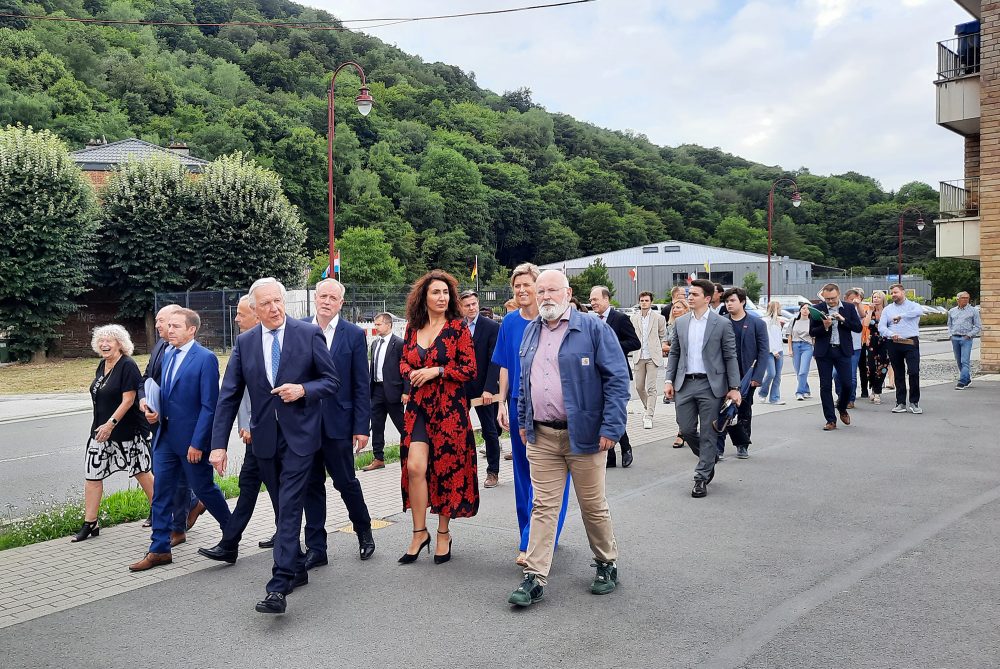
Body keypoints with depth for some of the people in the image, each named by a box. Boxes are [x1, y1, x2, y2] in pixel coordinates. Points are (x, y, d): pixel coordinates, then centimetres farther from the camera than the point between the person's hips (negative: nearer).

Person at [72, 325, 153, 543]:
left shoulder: (127, 366, -14)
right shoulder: (102, 365, 10)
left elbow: (128, 399, -19)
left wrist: (111, 423, -23)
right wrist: (102, 425, 17)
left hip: (127, 431, -7)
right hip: (101, 429, 7)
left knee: (141, 472, 5)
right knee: (92, 475, 3)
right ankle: (90, 523, 11)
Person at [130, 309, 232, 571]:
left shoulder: (206, 359, -14)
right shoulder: (168, 354, 9)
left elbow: (209, 406, -16)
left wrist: (197, 443, -18)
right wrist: (154, 410, -2)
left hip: (191, 439, -6)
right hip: (165, 436, 7)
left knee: (204, 489, 8)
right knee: (161, 493, 7)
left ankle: (231, 530, 31)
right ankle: (159, 550, 16)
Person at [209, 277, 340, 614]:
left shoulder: (309, 334, -5)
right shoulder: (244, 342, 3)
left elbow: (332, 381, 0)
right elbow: (228, 396, 2)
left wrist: (303, 390, -20)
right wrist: (219, 444, -4)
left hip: (299, 435, -4)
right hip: (265, 437, 4)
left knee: (289, 508, -8)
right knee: (283, 507, 15)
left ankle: (279, 586, -9)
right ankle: (297, 569, 31)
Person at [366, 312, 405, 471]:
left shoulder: (399, 343, -10)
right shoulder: (375, 343, 12)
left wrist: (406, 391, -15)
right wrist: (370, 388, 13)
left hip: (392, 390, -7)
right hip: (376, 390, 7)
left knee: (401, 424, 3)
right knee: (376, 425, 8)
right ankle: (378, 459, 16)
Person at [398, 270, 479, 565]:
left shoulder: (457, 327, -5)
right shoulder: (413, 327, 8)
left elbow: (470, 369, -7)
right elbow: (404, 361, 18)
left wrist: (436, 371, -15)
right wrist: (411, 373, -4)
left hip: (449, 407, -3)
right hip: (418, 406, 3)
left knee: (446, 469, 5)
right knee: (414, 466, -7)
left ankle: (444, 533, 22)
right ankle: (419, 532, 9)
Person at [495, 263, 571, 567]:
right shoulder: (510, 322, 5)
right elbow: (505, 366, 11)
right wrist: (502, 403, 7)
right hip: (519, 404, 4)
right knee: (524, 471, 12)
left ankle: (531, 543, 1)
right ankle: (532, 533, 26)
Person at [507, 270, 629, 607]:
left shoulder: (593, 330, -7)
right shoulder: (531, 331, 11)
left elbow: (617, 380, -10)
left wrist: (611, 427, -15)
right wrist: (523, 421, 17)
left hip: (583, 435, -4)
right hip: (541, 437, 4)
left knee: (593, 505, 10)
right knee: (543, 506, 5)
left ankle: (607, 565, 30)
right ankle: (534, 578, 10)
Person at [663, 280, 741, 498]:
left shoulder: (721, 324, -4)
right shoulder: (680, 322, 8)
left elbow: (730, 357, -2)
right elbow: (674, 353, 13)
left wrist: (734, 387, -5)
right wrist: (669, 380, 4)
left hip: (711, 385, -4)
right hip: (685, 384, 4)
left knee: (708, 433, 1)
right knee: (686, 429, 6)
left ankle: (702, 478, 10)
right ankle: (709, 458, 33)